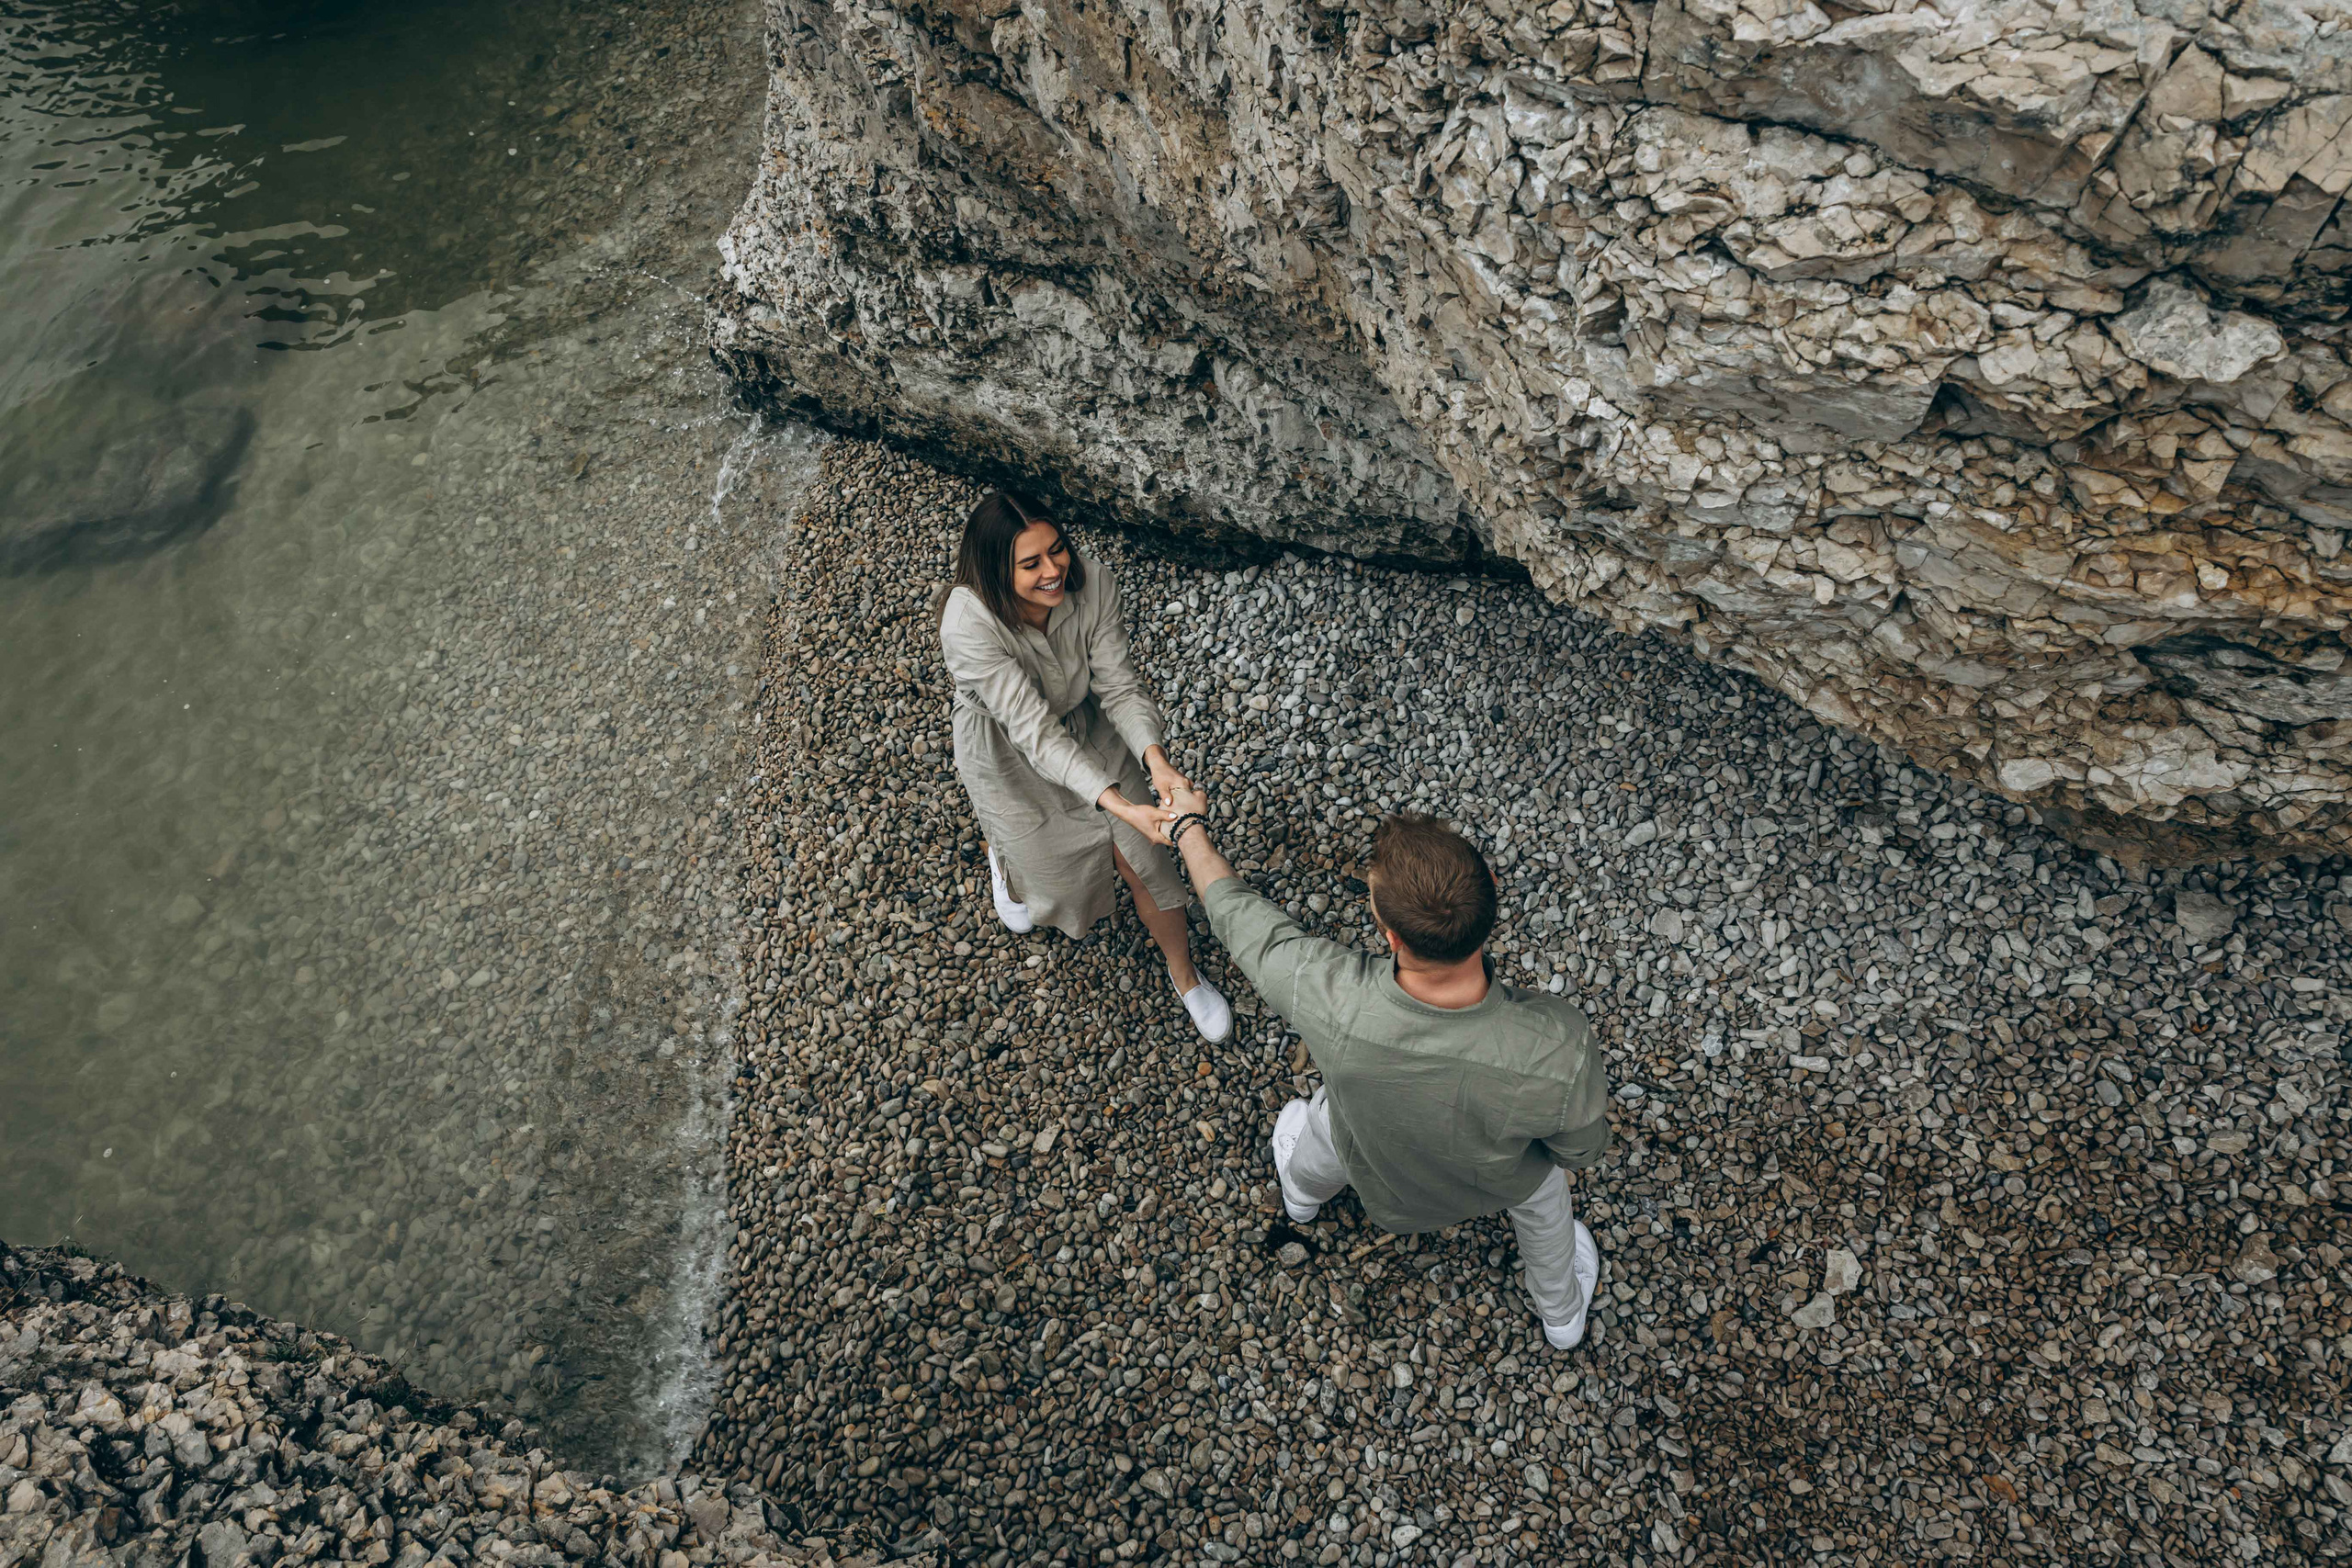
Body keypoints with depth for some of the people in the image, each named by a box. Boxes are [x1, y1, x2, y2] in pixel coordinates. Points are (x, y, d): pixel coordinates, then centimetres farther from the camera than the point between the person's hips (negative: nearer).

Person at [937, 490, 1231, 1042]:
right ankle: (1004, 851, 51)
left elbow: (1119, 685, -22)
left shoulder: (1091, 583, -27)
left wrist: (1157, 762, -41)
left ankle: (1184, 974, 29)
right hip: (1009, 755, -2)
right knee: (1053, 879, 12)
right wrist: (1120, 807, -48)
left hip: (1087, 730, 3)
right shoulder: (968, 624, -37)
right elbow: (1034, 731, -40)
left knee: (1147, 862, 0)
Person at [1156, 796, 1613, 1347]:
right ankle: (1562, 1314, 66)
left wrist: (1188, 827, -3)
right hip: (1500, 1180, 0)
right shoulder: (1558, 1050, -45)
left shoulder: (1326, 998, -44)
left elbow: (1233, 910, -23)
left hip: (1377, 1177, 1)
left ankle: (1301, 1194, 72)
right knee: (1543, 1192, 36)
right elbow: (1581, 1150, -21)